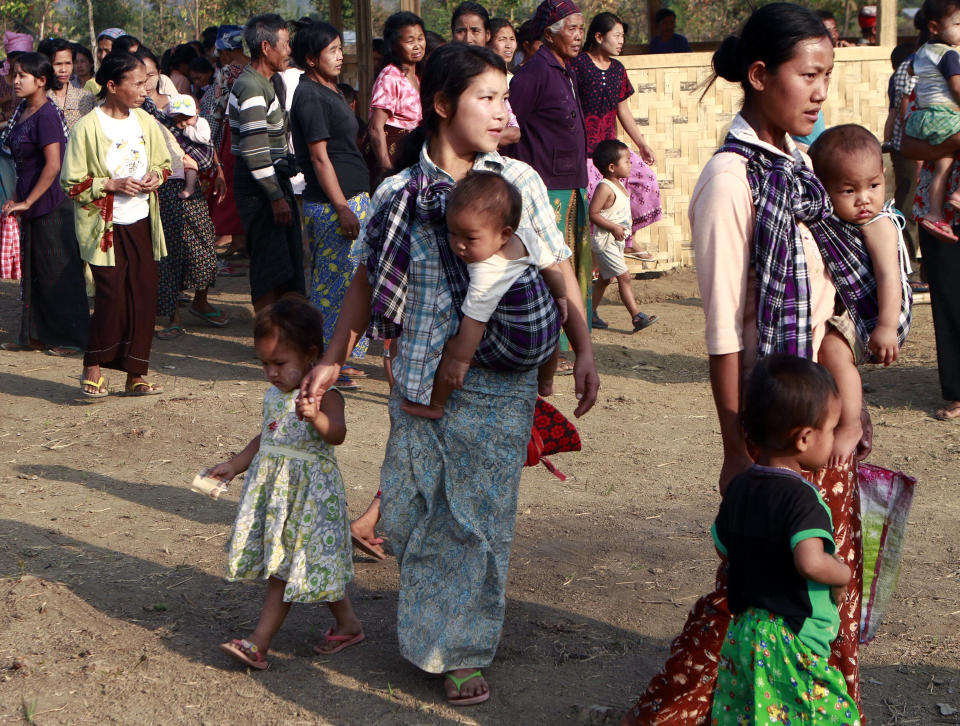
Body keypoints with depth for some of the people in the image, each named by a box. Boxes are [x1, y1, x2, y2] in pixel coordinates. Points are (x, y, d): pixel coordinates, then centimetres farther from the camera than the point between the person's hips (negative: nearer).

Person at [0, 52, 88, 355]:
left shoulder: (46, 115, -17)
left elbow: (53, 165, -22)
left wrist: (27, 201, -18)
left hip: (51, 205, -9)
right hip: (31, 206, 9)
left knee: (57, 272, -1)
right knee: (32, 270, 14)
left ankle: (70, 338, 8)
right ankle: (35, 334, 22)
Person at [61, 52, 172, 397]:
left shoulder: (145, 122, 5)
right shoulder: (88, 127, -11)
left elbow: (164, 163, 19)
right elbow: (71, 183, -8)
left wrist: (156, 177, -2)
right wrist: (111, 184, -18)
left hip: (142, 223, 5)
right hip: (105, 226, -5)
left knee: (144, 297, 3)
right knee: (112, 297, -11)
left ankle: (135, 375, 13)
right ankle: (93, 368, 9)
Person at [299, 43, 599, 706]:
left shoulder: (518, 182, -2)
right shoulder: (399, 193, 0)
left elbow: (559, 271, 4)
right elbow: (369, 281, 10)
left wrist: (584, 351, -1)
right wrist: (333, 360, 11)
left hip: (496, 384, -1)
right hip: (419, 379, 2)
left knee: (478, 514, 3)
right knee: (409, 513, 8)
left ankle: (464, 651, 19)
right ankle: (428, 626, 33)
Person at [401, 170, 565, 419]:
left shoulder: (486, 274, -29)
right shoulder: (527, 238, -8)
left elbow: (474, 321, -26)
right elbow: (552, 268, 8)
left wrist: (460, 360, -19)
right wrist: (560, 297, 24)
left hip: (512, 352, -8)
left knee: (452, 347, 0)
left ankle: (434, 405, 14)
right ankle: (545, 384, 64)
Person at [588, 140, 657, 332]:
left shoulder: (618, 185, 11)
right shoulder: (604, 188, -20)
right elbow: (593, 213, -24)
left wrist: (627, 223, 12)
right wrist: (613, 227, -25)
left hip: (616, 241, 10)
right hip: (605, 242, -10)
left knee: (604, 279, 16)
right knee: (624, 277, -11)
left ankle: (591, 314, 25)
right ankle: (637, 317, -12)